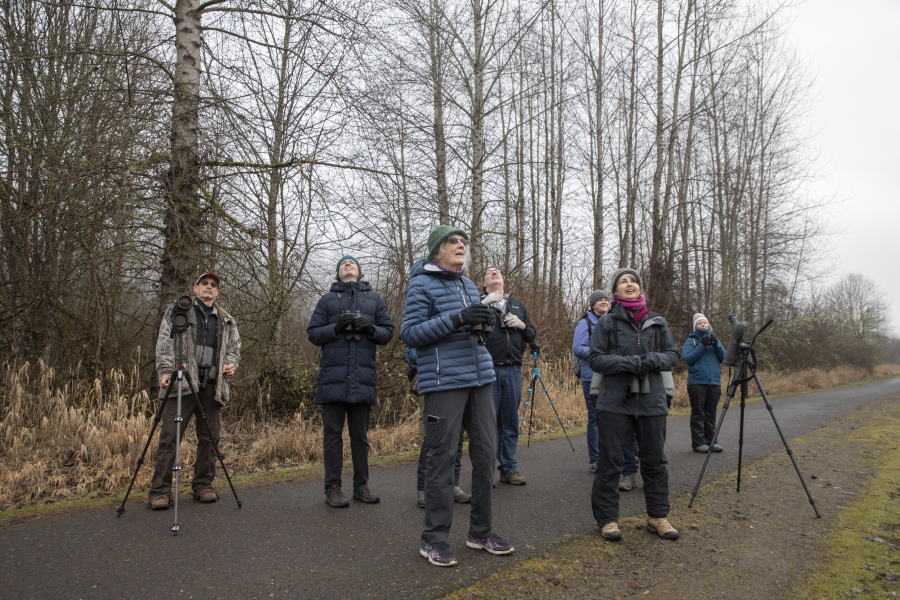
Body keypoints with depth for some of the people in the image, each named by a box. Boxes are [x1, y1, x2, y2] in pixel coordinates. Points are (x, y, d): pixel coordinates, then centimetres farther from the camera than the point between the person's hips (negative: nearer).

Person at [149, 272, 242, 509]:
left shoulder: (227, 321, 21)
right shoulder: (176, 312, 12)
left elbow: (234, 347, 23)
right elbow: (165, 343, 2)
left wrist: (231, 363, 1)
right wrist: (165, 371, -11)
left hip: (212, 386, 3)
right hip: (181, 383, -3)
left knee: (210, 438, 5)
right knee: (169, 437, -6)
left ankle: (203, 485, 16)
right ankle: (160, 491, -1)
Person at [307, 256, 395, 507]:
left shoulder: (374, 298, 16)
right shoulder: (327, 300, 12)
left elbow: (388, 331, 10)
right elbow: (313, 333, 6)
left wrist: (371, 328, -11)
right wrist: (336, 328, -11)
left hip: (363, 377, 1)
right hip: (333, 376, -1)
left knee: (361, 435, 8)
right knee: (333, 434, 3)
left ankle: (361, 485, 16)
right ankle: (332, 487, 9)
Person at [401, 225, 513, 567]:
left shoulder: (468, 283, 17)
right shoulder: (422, 284, -3)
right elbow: (409, 333, -12)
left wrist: (481, 321, 4)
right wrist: (456, 319, -20)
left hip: (479, 378, 7)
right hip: (444, 381, -7)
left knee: (486, 452, 7)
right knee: (442, 456, -2)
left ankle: (480, 532, 22)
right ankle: (433, 539, 11)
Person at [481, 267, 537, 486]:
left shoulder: (518, 305, 18)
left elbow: (532, 336, 18)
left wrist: (522, 325, -2)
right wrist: (484, 304, -18)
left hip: (513, 371, 4)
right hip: (488, 370, -4)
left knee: (510, 422, 9)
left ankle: (509, 469, 18)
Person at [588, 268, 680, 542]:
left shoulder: (657, 322, 12)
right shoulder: (607, 322, 3)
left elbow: (673, 354, 12)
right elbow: (595, 358, -3)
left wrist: (654, 360, -10)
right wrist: (630, 363, -16)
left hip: (651, 400, 3)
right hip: (615, 402, -3)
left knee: (655, 460, 10)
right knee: (610, 462, 1)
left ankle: (657, 516, 24)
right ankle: (607, 519, 12)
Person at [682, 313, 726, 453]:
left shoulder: (714, 339, 17)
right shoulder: (691, 341, 5)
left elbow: (724, 358, 7)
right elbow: (687, 358, -9)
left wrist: (716, 345, -9)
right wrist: (702, 345, -15)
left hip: (714, 382, 4)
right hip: (697, 382, -4)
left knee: (711, 414, 7)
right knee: (698, 413, -3)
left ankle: (710, 441, 13)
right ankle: (698, 443, 0)